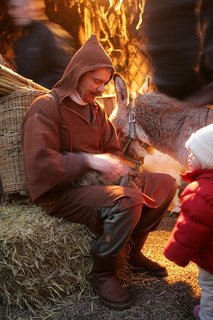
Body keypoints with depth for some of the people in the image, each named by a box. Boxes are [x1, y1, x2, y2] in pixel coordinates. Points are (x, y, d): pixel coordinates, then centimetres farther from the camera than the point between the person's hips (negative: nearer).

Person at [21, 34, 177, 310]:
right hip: (61, 191, -8)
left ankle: (134, 251, 14)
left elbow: (113, 149, 15)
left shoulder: (95, 109, 13)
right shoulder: (45, 108, -12)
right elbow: (40, 166, -22)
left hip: (96, 181, 8)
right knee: (128, 200, -35)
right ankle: (102, 274, -11)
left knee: (166, 184, 2)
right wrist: (89, 160, -27)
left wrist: (114, 165, -9)